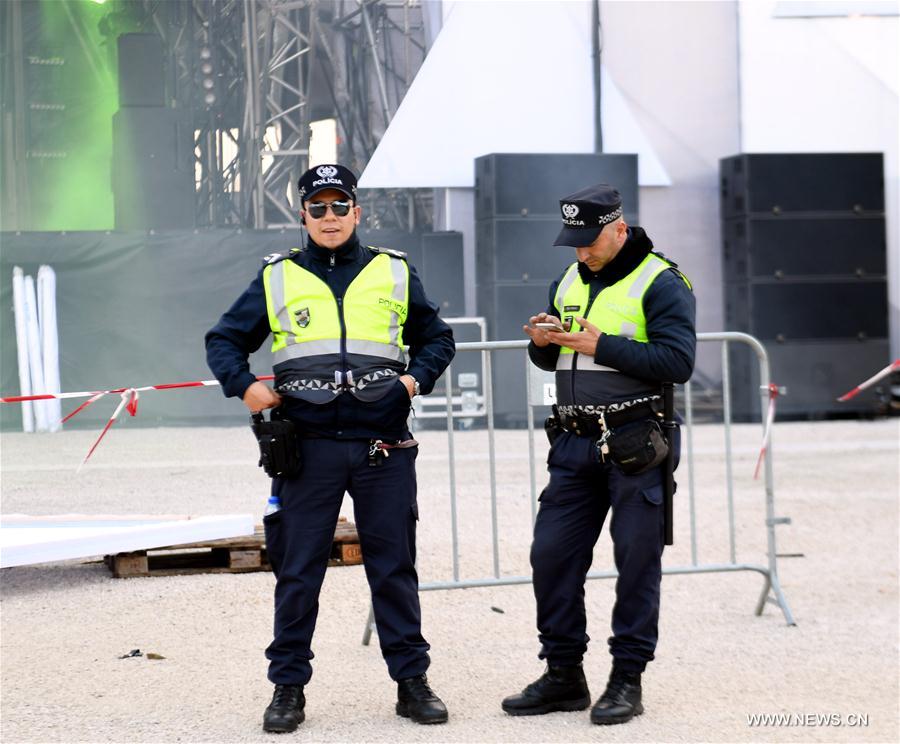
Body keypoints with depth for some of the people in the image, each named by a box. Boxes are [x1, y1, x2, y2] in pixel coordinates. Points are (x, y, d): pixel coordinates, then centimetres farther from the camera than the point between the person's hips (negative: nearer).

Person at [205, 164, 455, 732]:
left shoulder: (395, 274, 10)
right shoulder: (277, 279, 9)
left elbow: (438, 337, 19)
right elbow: (225, 340, 15)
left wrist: (417, 379, 1)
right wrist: (245, 386, -3)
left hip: (384, 449, 0)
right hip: (308, 446, 0)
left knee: (394, 568, 5)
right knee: (297, 571, 2)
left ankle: (412, 680, 13)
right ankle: (289, 686, 11)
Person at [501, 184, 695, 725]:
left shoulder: (660, 282, -7)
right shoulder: (570, 281, 15)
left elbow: (677, 361, -18)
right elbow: (552, 361, 23)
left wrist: (599, 344, -19)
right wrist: (542, 341, -1)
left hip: (634, 445, -7)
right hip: (575, 442, 7)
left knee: (637, 561, -2)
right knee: (552, 554, 5)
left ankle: (627, 680, 6)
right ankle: (564, 676, 16)